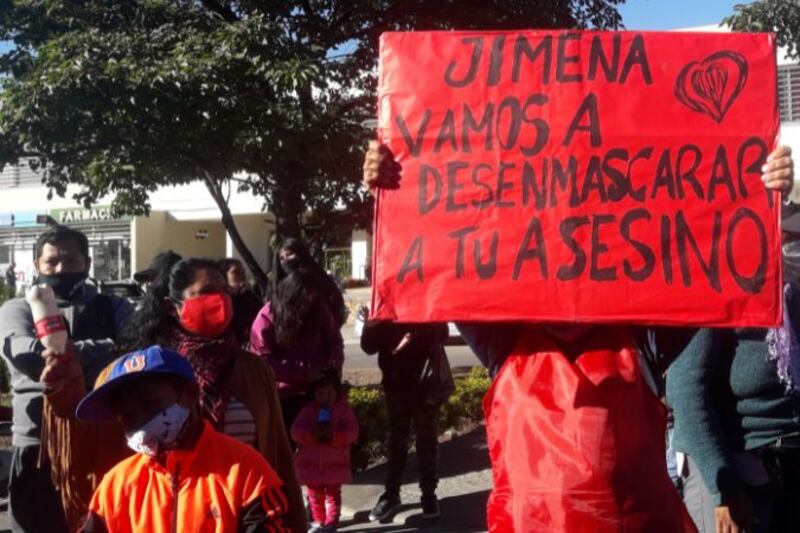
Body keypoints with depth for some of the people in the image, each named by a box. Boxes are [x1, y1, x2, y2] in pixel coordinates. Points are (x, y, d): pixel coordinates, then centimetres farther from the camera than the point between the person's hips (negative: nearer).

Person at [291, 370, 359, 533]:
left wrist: (334, 435, -25)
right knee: (314, 494, 11)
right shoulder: (308, 409, 2)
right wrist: (311, 433, -25)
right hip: (310, 462, 3)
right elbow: (296, 431, -6)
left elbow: (352, 432, -10)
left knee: (333, 493, 2)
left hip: (335, 462, -2)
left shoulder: (344, 409, -3)